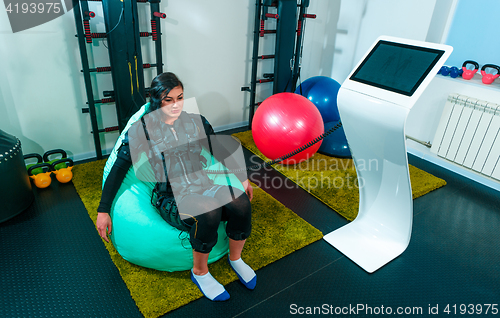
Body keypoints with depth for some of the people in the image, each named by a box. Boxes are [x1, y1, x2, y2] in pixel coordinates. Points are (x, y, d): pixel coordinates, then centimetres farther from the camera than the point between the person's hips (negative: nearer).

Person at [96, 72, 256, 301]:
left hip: (205, 186, 3)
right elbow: (118, 170, 3)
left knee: (241, 202, -29)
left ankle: (235, 258, 0)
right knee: (208, 213, -36)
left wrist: (243, 178, 14)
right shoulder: (141, 131, 0)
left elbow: (220, 152, 18)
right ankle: (199, 272, -7)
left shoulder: (197, 122, 8)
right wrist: (103, 211, 0)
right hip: (171, 198, -3)